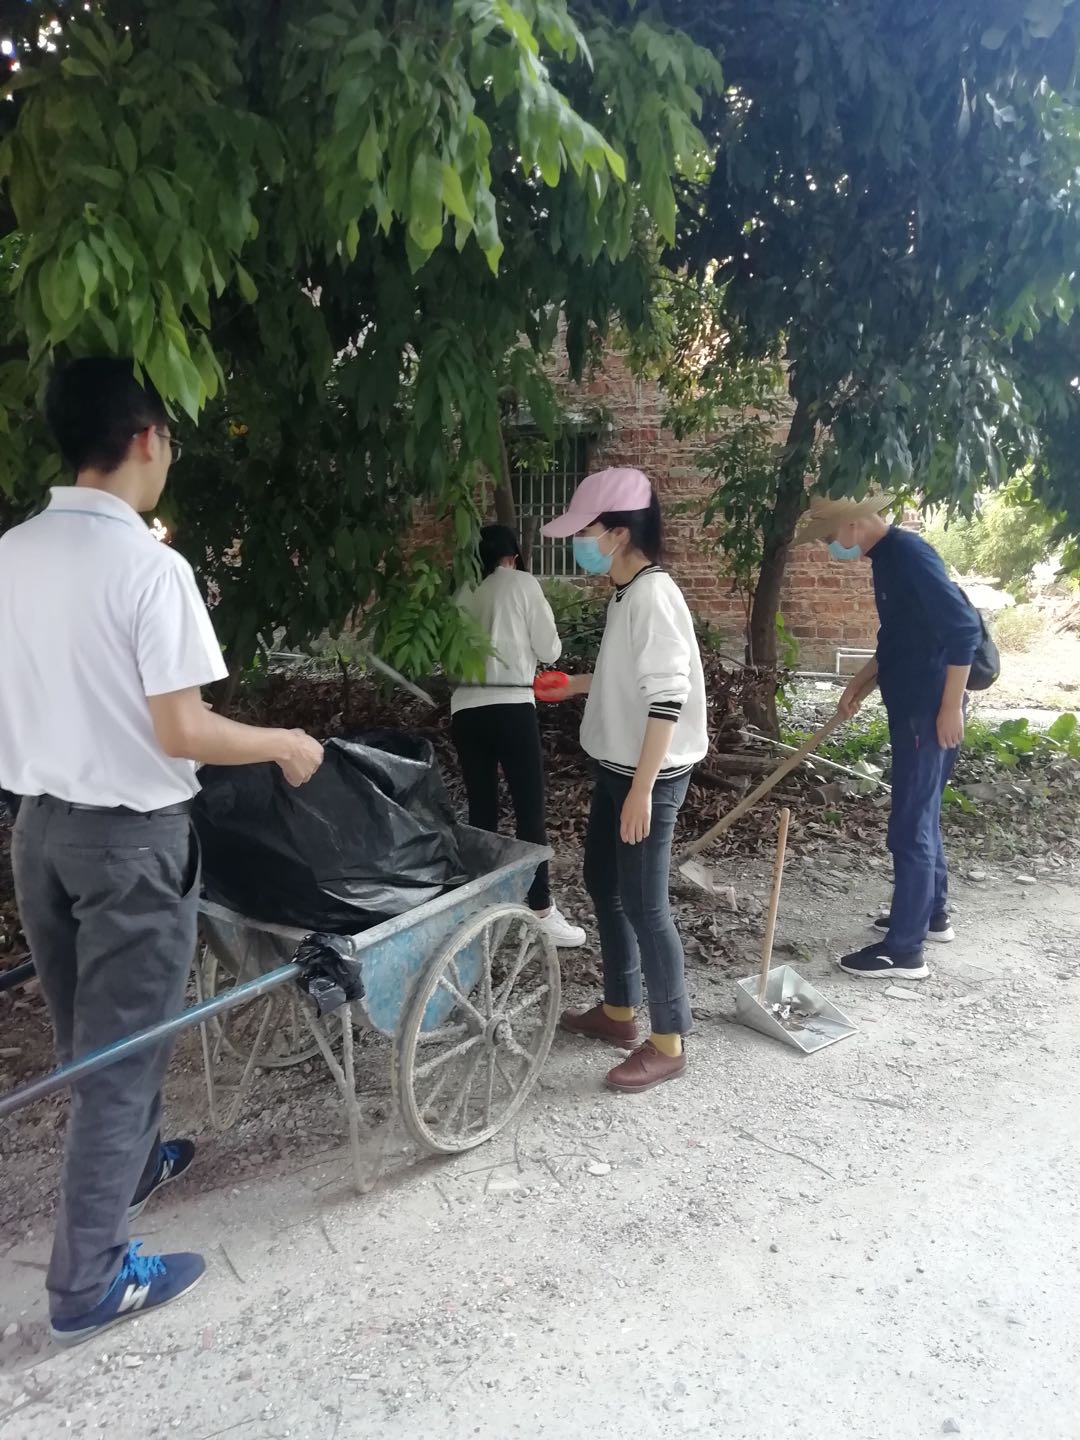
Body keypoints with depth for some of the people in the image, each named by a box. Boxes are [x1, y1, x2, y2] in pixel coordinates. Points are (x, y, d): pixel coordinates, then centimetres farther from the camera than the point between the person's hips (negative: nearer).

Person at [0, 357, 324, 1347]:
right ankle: (89, 1281, 17)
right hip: (129, 834, -7)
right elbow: (181, 733, -21)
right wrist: (287, 745, -7)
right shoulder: (150, 565, -19)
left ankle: (129, 1165, 45)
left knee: (86, 1034, 22)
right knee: (122, 1049, 5)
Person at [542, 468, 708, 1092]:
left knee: (644, 904, -2)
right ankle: (619, 1011, 35)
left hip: (651, 774, -10)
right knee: (604, 884, 19)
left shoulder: (653, 595, -21)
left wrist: (642, 790, -26)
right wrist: (573, 683, 18)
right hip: (617, 765, 10)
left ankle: (668, 1042, 14)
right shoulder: (625, 592, 9)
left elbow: (667, 699, -25)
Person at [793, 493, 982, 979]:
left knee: (909, 827, -4)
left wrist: (950, 708, -21)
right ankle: (932, 915, 36)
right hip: (910, 710, 10)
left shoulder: (909, 554, -18)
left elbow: (964, 628, -23)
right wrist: (860, 684, 19)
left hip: (929, 713, -10)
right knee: (921, 817, 20)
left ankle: (905, 949, 4)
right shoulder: (887, 557, 12)